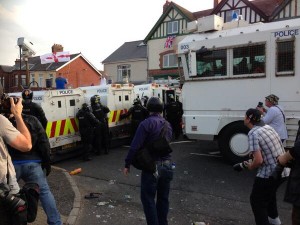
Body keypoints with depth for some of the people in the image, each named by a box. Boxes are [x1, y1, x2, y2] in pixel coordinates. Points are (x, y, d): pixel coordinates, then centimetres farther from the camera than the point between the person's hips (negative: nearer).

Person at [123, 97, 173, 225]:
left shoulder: (146, 123, -12)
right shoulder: (167, 124, 9)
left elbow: (135, 146, -17)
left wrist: (127, 164, -10)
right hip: (167, 165, 7)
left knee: (148, 199, 5)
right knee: (163, 198, 18)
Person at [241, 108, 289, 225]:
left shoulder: (253, 134, -19)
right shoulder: (268, 127, 7)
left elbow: (258, 160, -25)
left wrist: (251, 166, -4)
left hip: (269, 173, -9)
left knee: (256, 200, 9)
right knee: (269, 192, 33)